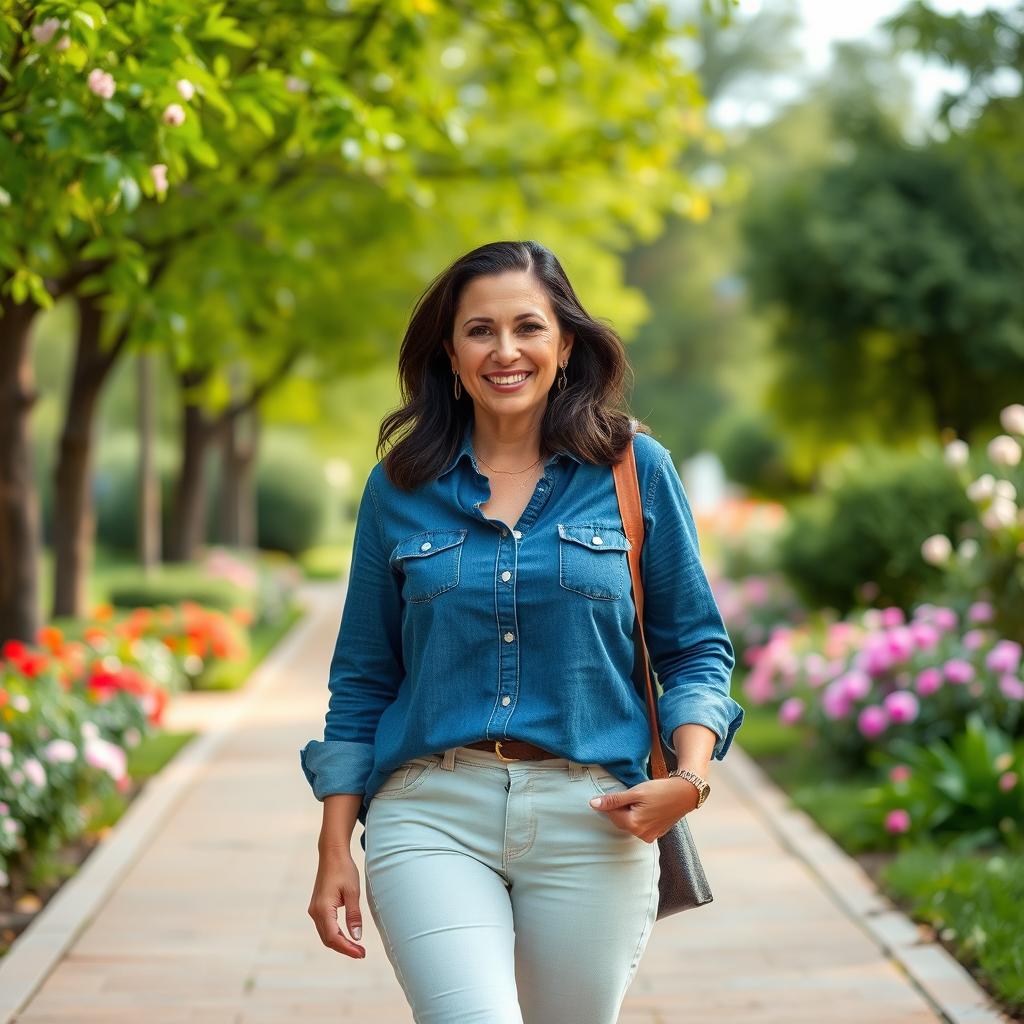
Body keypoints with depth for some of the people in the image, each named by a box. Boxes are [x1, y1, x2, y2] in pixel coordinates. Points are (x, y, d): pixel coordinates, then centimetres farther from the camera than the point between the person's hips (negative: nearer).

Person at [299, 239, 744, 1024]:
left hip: (589, 814, 1)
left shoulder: (636, 470, 4)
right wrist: (335, 850, 6)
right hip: (431, 812, 0)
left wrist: (690, 777, -9)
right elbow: (362, 682, 11)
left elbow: (695, 648, 8)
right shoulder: (400, 487, 7)